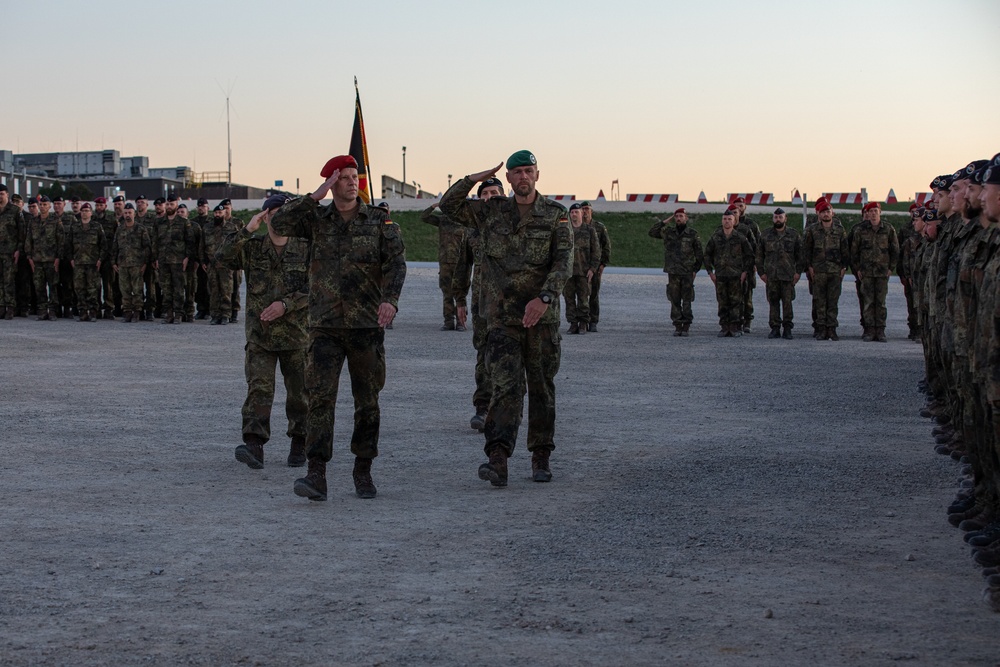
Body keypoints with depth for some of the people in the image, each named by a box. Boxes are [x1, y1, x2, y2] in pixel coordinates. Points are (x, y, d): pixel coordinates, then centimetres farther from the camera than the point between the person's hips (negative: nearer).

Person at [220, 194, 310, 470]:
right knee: (258, 388, -12)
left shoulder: (304, 248, 0)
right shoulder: (251, 246, 3)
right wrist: (246, 231, -16)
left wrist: (286, 304, -17)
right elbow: (221, 258, -11)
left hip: (295, 332, 0)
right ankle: (254, 445, -20)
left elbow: (313, 289, -4)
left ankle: (299, 444, 24)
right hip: (259, 333, 0)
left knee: (299, 392, 9)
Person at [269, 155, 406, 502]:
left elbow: (396, 260, -6)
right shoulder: (316, 218, 7)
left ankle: (363, 471, 20)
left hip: (367, 324, 0)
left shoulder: (378, 219, 4)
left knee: (368, 401, 7)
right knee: (320, 397, -11)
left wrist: (390, 298, -23)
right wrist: (314, 197, -10)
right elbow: (279, 224, -8)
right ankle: (316, 474, -16)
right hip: (325, 325, 0)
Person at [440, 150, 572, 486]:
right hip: (502, 317, 0)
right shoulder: (491, 211, 8)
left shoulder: (556, 215, 1)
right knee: (506, 386, -12)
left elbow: (563, 262, -9)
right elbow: (449, 206, 8)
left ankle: (541, 458, 20)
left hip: (542, 316, 0)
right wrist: (474, 179, -2)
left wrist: (544, 298, -23)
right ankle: (497, 460, -22)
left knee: (542, 388, 8)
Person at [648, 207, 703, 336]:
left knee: (687, 301, -1)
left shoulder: (693, 234, 0)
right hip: (673, 273, 3)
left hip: (687, 273, -3)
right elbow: (652, 232, 3)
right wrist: (666, 221, 1)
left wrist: (695, 270, -3)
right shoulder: (668, 232, 7)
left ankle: (686, 326, 3)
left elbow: (699, 254, 3)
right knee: (675, 301, 3)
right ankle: (677, 326, 7)